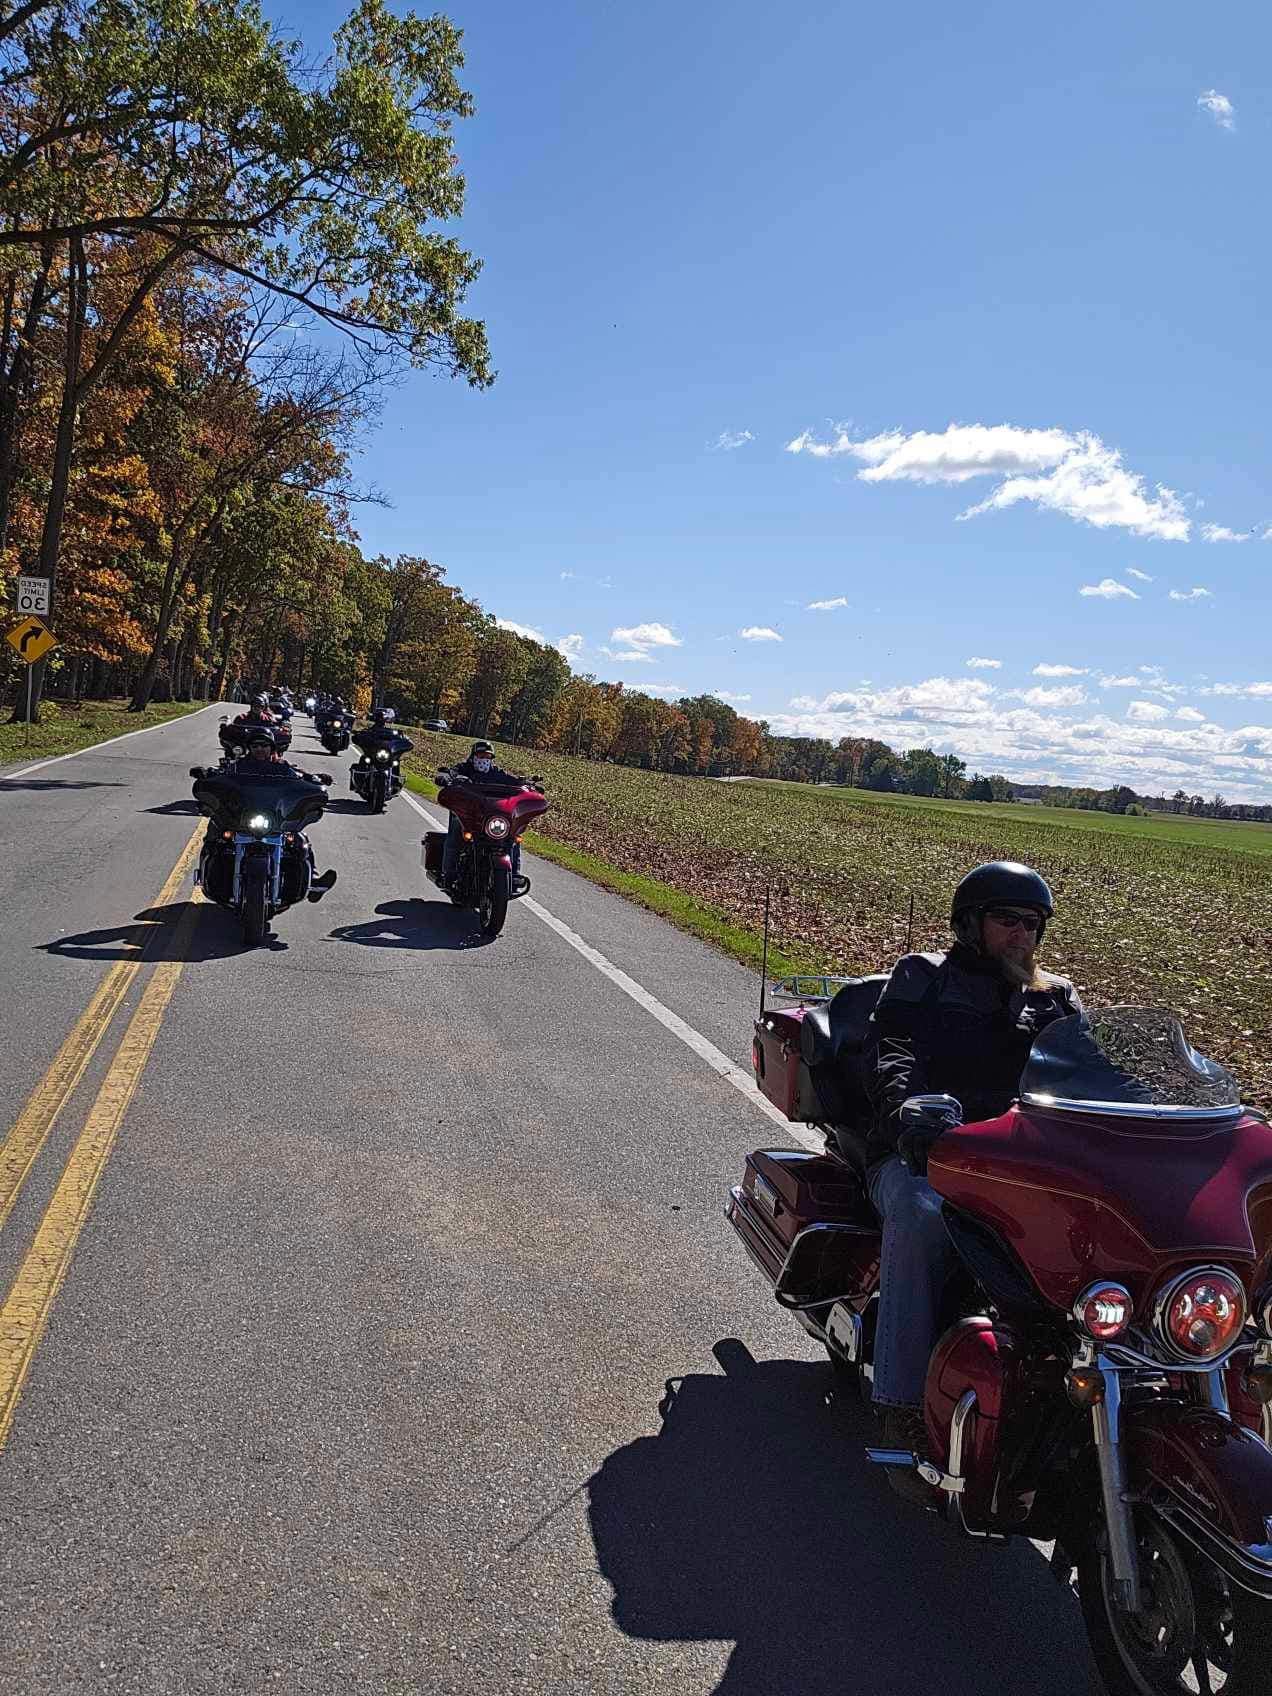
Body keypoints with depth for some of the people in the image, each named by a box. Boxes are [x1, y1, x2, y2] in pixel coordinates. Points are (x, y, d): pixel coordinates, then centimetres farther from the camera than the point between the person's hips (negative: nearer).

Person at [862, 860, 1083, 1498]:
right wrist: (907, 1111, -26)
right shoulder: (921, 978, 13)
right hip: (918, 1156, -3)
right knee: (921, 1217, -37)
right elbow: (888, 1051, -4)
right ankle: (903, 1411, -29)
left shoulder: (1056, 998, 25)